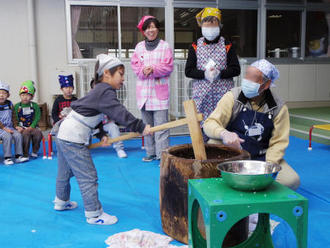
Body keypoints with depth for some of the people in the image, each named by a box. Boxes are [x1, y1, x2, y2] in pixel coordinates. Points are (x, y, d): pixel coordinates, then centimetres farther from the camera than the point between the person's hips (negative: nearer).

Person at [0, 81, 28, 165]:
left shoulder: (10, 104, 9)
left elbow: (13, 117, 14)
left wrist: (16, 126, 3)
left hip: (9, 127, 5)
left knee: (18, 135, -17)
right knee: (7, 136, -29)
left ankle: (18, 156, -10)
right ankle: (7, 158, -21)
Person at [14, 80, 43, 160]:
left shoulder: (35, 106, 4)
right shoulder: (17, 106, 4)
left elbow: (37, 118, -2)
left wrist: (30, 127, -15)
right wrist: (18, 127, -18)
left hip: (32, 127, 1)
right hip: (22, 128, -1)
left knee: (38, 133, -28)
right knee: (26, 134, -32)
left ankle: (34, 152, -7)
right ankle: (25, 154, -20)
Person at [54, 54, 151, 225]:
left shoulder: (99, 90, 15)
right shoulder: (105, 92, -17)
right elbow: (120, 114, -26)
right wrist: (141, 127, -24)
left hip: (64, 134, 11)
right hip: (73, 140, -11)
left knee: (65, 172, 25)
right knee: (88, 177, -4)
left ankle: (61, 202, 43)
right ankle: (94, 214, 4)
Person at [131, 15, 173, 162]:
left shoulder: (165, 46, 3)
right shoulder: (139, 46, 13)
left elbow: (168, 66, -4)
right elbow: (134, 65, 7)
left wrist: (154, 70, -18)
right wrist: (143, 71, -13)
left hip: (160, 90, -4)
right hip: (143, 90, 4)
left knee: (161, 125, -8)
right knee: (147, 125, 9)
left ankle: (162, 154, -4)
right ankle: (151, 152, 20)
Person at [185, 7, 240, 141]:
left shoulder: (227, 46, 6)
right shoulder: (195, 46, 7)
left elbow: (236, 69, 2)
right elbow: (188, 71, 2)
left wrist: (219, 74, -14)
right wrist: (205, 74, -13)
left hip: (223, 94, 0)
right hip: (202, 94, 1)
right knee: (201, 126, 2)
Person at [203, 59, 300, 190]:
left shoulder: (279, 108, -3)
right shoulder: (232, 97, -8)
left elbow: (278, 142, -2)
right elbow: (210, 123, -14)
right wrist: (224, 133, -37)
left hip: (261, 157, 1)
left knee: (292, 181, -19)